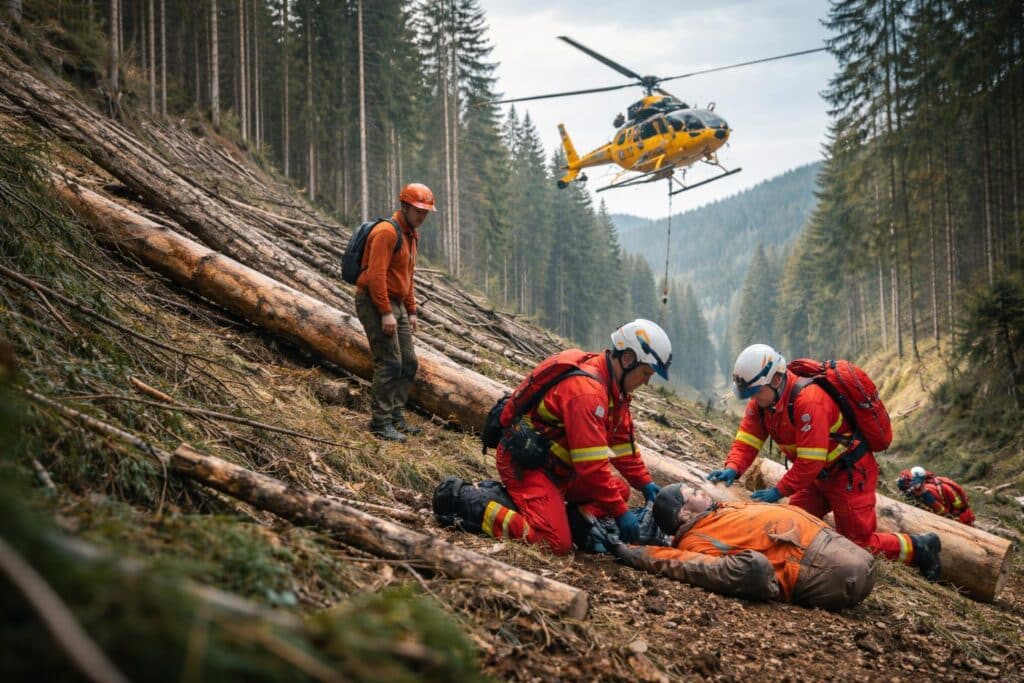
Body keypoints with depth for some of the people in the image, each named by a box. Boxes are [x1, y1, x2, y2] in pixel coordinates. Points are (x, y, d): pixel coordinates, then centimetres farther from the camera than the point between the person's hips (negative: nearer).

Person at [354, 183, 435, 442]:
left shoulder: (410, 235, 16)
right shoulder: (387, 232, -15)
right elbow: (376, 275, -22)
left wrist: (411, 311, 19)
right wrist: (386, 313, -24)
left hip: (396, 305, 10)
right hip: (376, 304, -10)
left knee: (408, 363, 8)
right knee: (389, 364, -12)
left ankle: (396, 417, 16)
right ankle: (381, 422, -6)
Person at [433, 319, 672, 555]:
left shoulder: (613, 386, 6)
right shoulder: (586, 389, -26)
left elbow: (622, 441, 16)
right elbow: (592, 464, -27)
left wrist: (645, 483, 9)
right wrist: (620, 512, -21)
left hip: (552, 462, 11)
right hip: (524, 463, -11)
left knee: (619, 490, 9)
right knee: (556, 543, -19)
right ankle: (465, 499, -11)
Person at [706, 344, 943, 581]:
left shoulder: (809, 399, -32)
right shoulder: (762, 400, -6)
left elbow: (810, 461, -32)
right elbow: (747, 440, -7)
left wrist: (779, 491, -30)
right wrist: (732, 468, -25)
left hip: (850, 473, -9)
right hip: (820, 476, 9)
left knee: (859, 543, -4)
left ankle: (919, 547, 17)